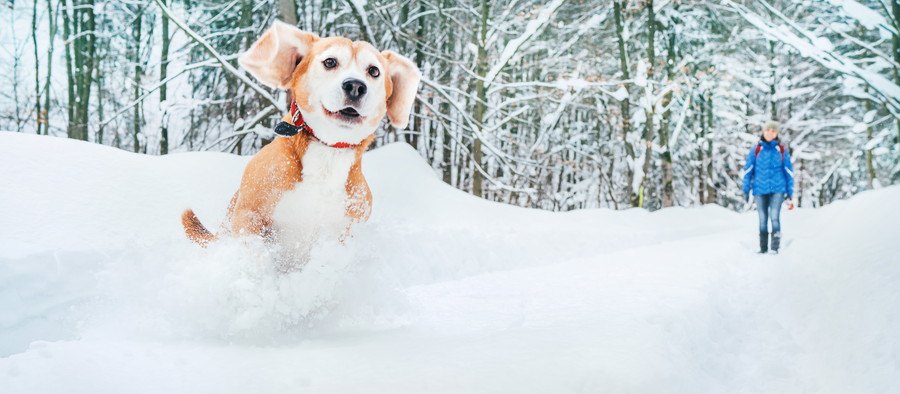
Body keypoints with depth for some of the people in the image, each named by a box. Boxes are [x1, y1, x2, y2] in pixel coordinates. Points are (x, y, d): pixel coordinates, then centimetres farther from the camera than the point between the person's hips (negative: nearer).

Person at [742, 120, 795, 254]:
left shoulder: (782, 150, 4)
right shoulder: (756, 149, 3)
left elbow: (789, 172, 8)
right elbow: (748, 170, 5)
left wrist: (790, 194, 6)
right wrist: (746, 190, 1)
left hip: (778, 189, -1)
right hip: (760, 190, 1)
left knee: (774, 217, -14)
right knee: (763, 219, 6)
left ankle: (775, 247, -8)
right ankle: (763, 248, 14)